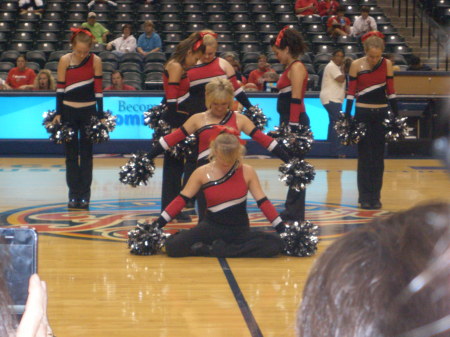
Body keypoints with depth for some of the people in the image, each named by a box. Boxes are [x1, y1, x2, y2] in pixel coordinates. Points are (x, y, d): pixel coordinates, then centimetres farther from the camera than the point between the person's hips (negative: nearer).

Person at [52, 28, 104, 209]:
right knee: (71, 154, 4)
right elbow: (60, 88, 0)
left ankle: (85, 195, 9)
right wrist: (58, 113, -3)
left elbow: (98, 88, -5)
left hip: (88, 111, -1)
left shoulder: (95, 61, -6)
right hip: (68, 111, 1)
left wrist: (100, 115, -6)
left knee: (86, 154, 4)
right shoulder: (65, 60, -5)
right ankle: (73, 194, 9)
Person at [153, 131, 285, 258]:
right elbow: (181, 199, -1)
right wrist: (157, 224, -6)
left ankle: (214, 249, -18)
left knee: (276, 244, -28)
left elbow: (263, 202, 0)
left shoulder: (247, 172, -5)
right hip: (212, 227, -1)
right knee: (173, 247, -26)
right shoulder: (202, 173, -6)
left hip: (240, 230, 1)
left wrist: (282, 229, -3)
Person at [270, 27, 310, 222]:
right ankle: (292, 212, 19)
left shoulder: (296, 67, -11)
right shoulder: (289, 68, 18)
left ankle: (295, 214, -3)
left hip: (296, 123, -10)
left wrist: (292, 127, -22)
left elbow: (296, 100, -17)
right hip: (289, 124, 10)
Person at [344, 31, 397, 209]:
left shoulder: (387, 64, 0)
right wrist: (347, 117, -5)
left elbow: (390, 91, 5)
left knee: (378, 156, 5)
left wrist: (396, 115, 3)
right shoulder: (356, 65, -5)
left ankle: (376, 196, 11)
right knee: (364, 156, 1)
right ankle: (365, 196, 7)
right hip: (363, 113, -2)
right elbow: (351, 92, -2)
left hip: (382, 114, 2)